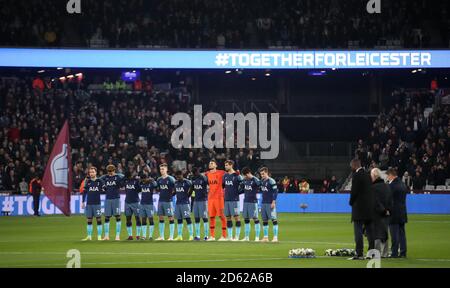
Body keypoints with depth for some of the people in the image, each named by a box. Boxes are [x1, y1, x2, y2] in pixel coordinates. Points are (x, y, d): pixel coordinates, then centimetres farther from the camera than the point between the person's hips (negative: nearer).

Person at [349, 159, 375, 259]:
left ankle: (359, 254, -10)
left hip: (359, 208, -8)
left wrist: (351, 202, 2)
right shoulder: (367, 175, 11)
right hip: (370, 208, 8)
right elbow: (370, 190, 14)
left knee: (358, 232, -6)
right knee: (370, 231, 11)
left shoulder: (357, 175, -13)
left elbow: (354, 191, -15)